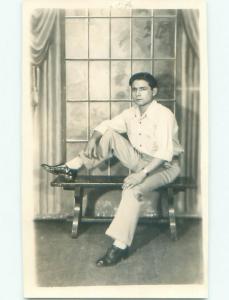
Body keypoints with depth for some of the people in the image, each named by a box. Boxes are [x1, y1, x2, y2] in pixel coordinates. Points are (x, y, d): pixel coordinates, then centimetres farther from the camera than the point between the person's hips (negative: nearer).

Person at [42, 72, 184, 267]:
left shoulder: (163, 115, -20)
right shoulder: (131, 113, 2)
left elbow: (164, 152, -29)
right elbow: (106, 125, 10)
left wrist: (142, 173, -39)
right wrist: (93, 139, -12)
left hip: (163, 166, -7)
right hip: (140, 159, 7)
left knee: (133, 189, -35)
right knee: (110, 135, -5)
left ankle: (121, 245, -31)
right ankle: (72, 168, -4)